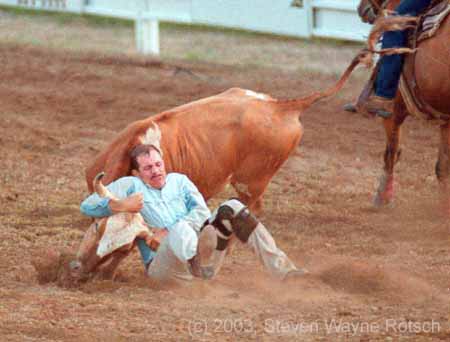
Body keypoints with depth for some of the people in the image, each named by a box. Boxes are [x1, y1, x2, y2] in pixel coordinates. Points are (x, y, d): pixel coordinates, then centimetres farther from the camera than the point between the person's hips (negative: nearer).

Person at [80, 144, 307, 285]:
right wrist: (120, 205, -15)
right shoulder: (130, 185, 13)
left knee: (232, 208, -11)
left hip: (199, 254, 4)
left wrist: (169, 232, -8)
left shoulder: (178, 181, 24)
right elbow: (87, 207, 5)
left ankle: (281, 269, -22)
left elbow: (202, 212, 8)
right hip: (162, 264, -4)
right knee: (181, 229, -35)